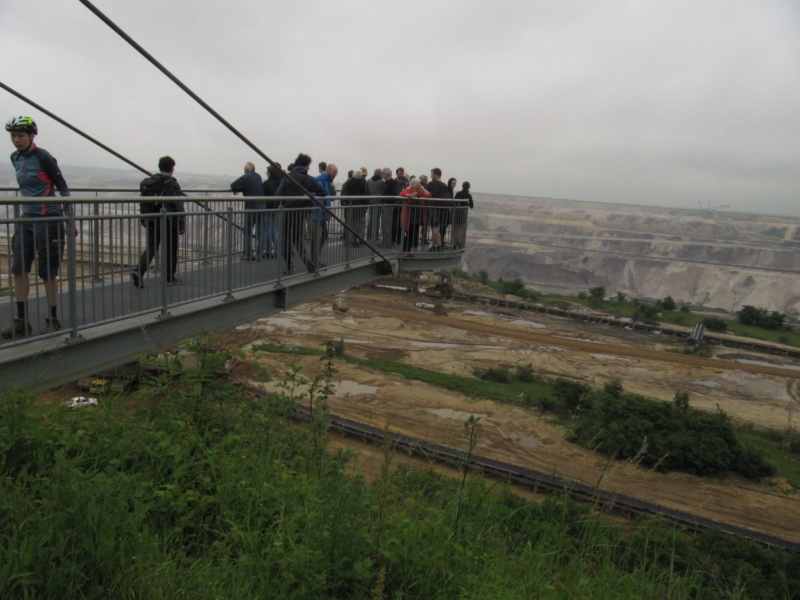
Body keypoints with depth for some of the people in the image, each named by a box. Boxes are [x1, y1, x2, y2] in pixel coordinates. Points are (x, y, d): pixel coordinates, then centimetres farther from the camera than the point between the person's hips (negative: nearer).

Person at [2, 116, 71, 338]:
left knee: (47, 271, 0)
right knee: (18, 269, 2)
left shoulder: (43, 157, -11)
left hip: (48, 218, -7)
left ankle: (53, 320, 12)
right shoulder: (16, 158, 10)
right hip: (26, 218, 7)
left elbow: (63, 188, -8)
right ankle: (22, 321, 9)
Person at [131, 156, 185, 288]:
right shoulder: (172, 185, -11)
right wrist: (182, 225, -8)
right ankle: (170, 278, 15)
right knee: (170, 250, 8)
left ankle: (138, 271, -11)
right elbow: (178, 207, -13)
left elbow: (143, 204, 14)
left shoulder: (148, 183, 9)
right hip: (169, 223, -5)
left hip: (151, 222, 5)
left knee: (150, 249, 10)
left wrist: (144, 221, 21)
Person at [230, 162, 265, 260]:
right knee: (260, 231, 10)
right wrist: (241, 189, 17)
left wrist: (237, 190, 13)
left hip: (251, 207, -6)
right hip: (262, 206, 6)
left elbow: (233, 186, -9)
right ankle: (260, 253, 9)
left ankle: (247, 254, 2)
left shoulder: (246, 178, -9)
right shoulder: (258, 176, 12)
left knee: (247, 231, 3)